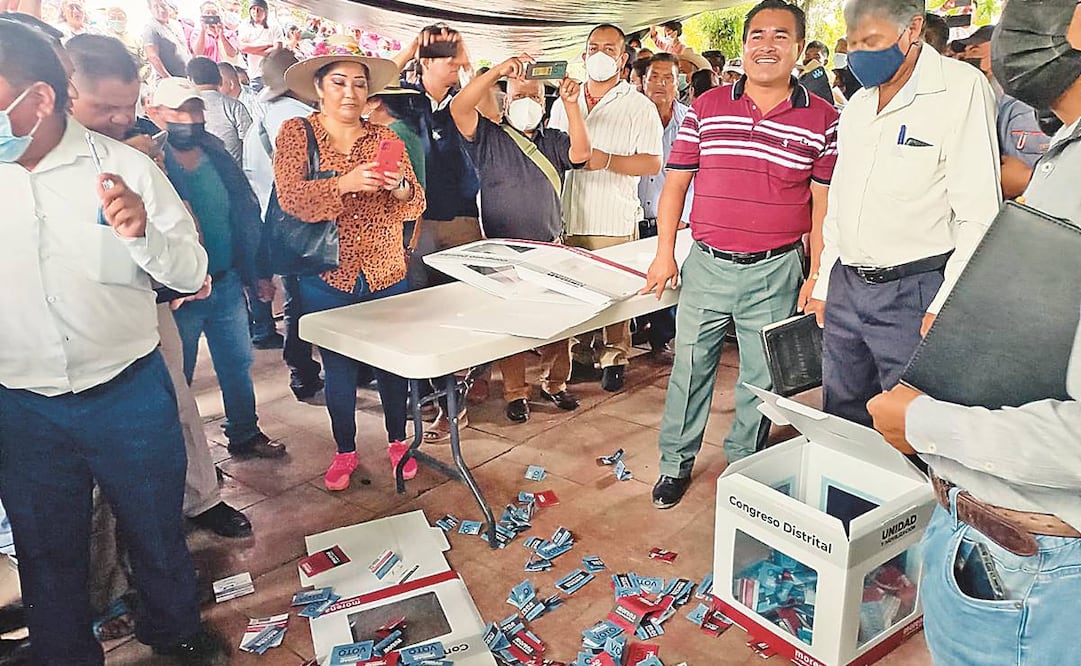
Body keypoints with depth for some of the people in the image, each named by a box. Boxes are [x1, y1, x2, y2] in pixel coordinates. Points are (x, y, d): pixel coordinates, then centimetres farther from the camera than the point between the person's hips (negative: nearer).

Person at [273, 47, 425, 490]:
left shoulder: (383, 136, 6)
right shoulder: (296, 133, -1)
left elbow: (415, 204, -1)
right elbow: (291, 199, -16)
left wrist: (400, 188, -24)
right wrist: (345, 183, -31)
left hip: (386, 275, 2)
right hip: (327, 277, -2)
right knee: (338, 368, 10)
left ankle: (397, 440, 32)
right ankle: (345, 451, 29)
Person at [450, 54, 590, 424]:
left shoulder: (553, 141, 14)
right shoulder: (490, 138, 4)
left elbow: (581, 153, -6)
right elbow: (459, 108, -13)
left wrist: (571, 104, -15)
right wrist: (497, 72, -21)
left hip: (551, 249, 3)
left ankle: (555, 382, 20)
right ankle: (515, 392, 13)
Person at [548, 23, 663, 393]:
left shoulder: (639, 107, 1)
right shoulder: (563, 103, 16)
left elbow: (653, 163, -7)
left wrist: (607, 160, -18)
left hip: (614, 221, -4)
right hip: (568, 218, 4)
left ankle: (614, 357, 14)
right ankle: (581, 353, 23)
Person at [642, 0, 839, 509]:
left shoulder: (822, 119, 0)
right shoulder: (705, 109, 2)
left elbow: (824, 202, 2)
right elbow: (675, 183, 7)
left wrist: (817, 275, -1)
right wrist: (664, 253, 3)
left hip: (776, 272, -1)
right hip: (705, 264, 1)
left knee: (761, 379, 12)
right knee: (689, 368, 11)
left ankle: (744, 465, 32)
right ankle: (676, 463, 28)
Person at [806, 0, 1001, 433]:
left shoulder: (961, 87, -8)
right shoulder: (858, 103, 13)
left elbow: (979, 213, -13)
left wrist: (947, 304, -17)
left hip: (914, 292, -6)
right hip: (845, 287, 7)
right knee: (841, 419, 14)